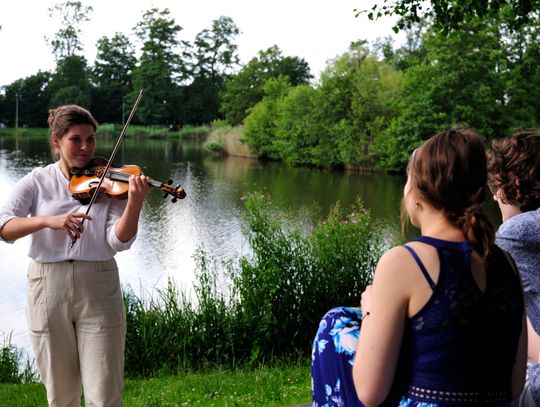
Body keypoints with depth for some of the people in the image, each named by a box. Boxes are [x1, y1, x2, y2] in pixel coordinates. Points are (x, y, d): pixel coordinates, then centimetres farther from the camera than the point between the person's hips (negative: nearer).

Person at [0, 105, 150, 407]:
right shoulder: (37, 182, 3)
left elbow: (119, 241, -11)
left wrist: (135, 202, -27)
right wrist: (49, 220, -27)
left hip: (98, 291, -1)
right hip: (48, 289, 1)